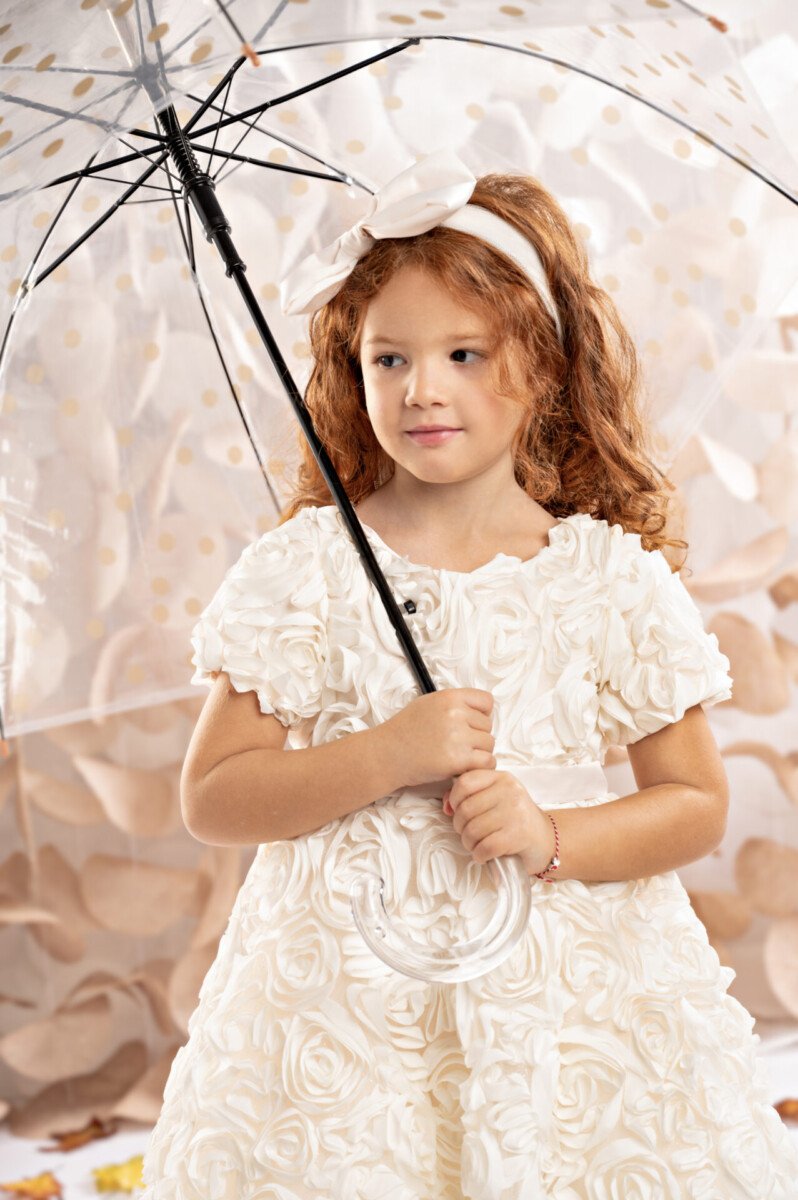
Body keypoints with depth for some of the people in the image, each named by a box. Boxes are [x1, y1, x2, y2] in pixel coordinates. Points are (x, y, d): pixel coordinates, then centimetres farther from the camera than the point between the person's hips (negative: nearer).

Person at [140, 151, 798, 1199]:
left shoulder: (613, 578, -2)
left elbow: (697, 804, 4)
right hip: (347, 988, 0)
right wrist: (387, 758, -18)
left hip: (572, 988, 1)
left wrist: (554, 836, -14)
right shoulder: (305, 567, -4)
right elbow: (210, 800, -5)